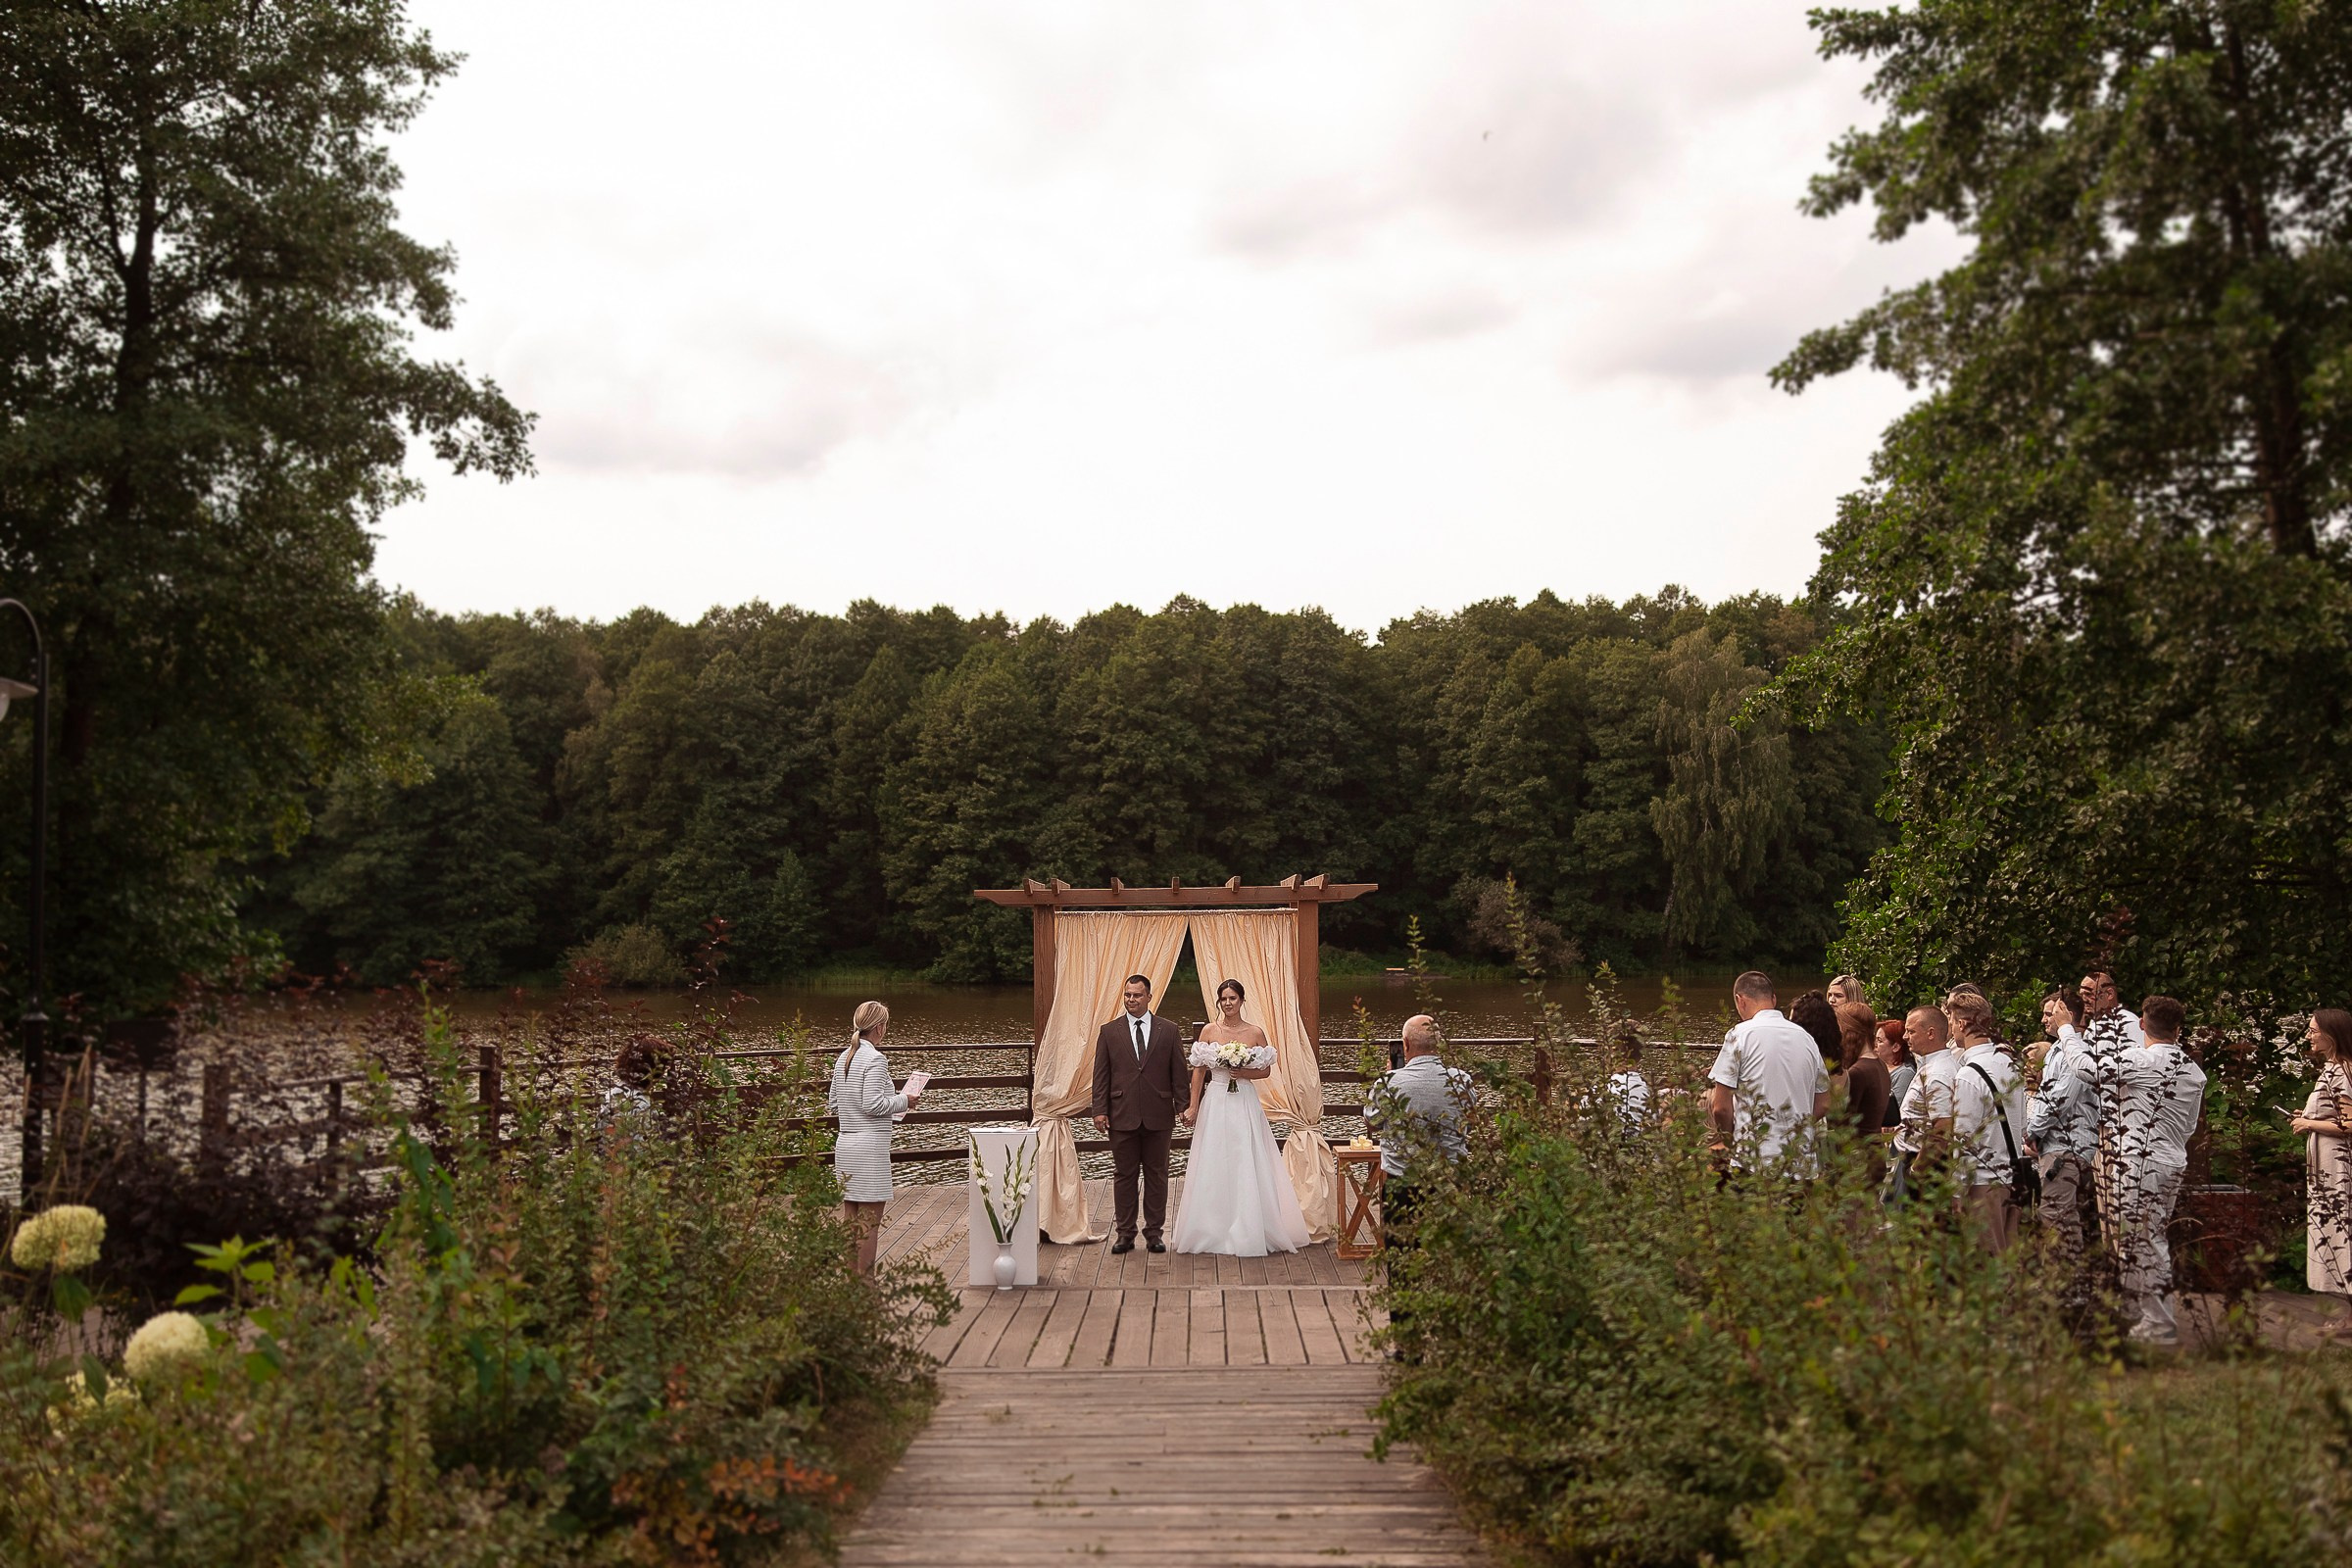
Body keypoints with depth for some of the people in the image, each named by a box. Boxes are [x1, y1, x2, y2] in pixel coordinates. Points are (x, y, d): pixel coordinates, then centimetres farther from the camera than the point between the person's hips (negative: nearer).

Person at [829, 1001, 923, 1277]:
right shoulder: (875, 1059, -13)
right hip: (869, 1147, -8)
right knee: (870, 1221, -1)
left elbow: (832, 1104, 14)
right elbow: (872, 1103, -19)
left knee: (850, 1218, 12)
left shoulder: (843, 1058, 11)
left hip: (844, 1144, 8)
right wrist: (904, 1101, -6)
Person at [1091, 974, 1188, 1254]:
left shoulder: (1168, 1030, 6)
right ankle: (1125, 1234, 12)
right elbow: (1101, 1075, 4)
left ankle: (1154, 1233, 15)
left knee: (1156, 1176, 6)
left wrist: (1183, 1107, 0)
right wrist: (1100, 1111, -3)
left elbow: (1179, 1073, 6)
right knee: (1124, 1175, 5)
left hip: (1158, 1116, 0)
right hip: (1122, 1116, 0)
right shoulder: (1109, 1031, 5)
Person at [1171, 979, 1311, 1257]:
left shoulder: (1255, 1033, 2)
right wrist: (1193, 1107, 0)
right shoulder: (1209, 1031, 1)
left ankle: (1246, 1229, 8)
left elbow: (1267, 1070, 8)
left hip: (1245, 1104, 0)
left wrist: (1246, 1073, -11)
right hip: (1216, 1103, 0)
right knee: (1214, 1165, 2)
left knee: (1246, 1166, -1)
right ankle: (1214, 1230, 12)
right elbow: (1198, 1071, 3)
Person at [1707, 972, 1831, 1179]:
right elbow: (1823, 1105, 16)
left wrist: (1729, 1140, 8)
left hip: (1753, 1163, -5)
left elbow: (1720, 1107, -9)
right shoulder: (1807, 1038, 10)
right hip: (1801, 1165, 5)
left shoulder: (1740, 1035, -7)